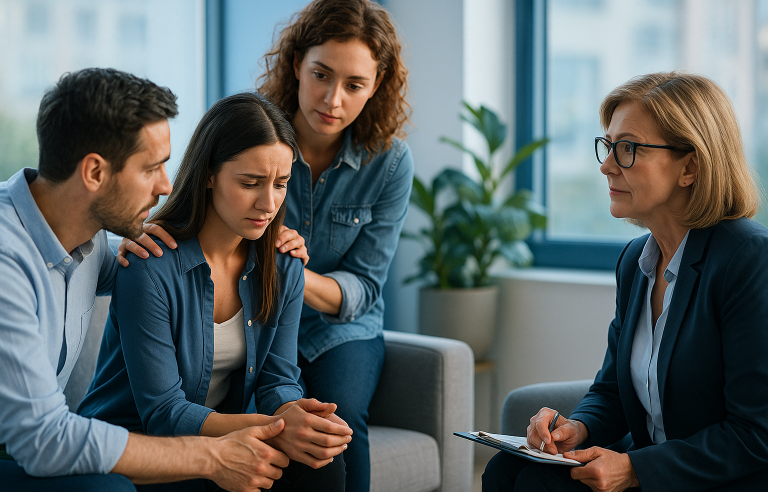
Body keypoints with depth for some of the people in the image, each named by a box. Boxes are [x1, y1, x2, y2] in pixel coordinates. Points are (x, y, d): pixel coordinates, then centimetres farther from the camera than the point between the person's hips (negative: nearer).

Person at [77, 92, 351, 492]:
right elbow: (162, 411, -21)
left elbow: (277, 379, -1)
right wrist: (270, 428, -35)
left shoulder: (284, 266, -1)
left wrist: (291, 414, -27)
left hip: (223, 438, 5)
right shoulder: (151, 267, -21)